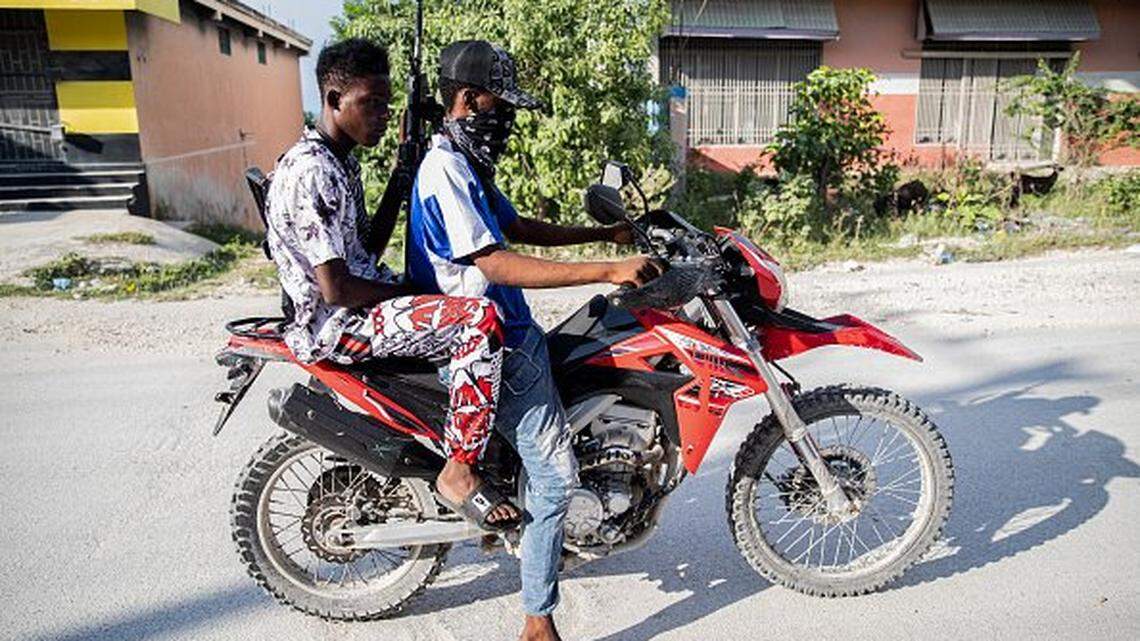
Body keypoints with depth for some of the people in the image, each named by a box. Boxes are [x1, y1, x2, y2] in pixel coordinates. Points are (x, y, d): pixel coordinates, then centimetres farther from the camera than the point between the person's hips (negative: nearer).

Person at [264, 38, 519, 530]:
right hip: (335, 324, -11)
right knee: (482, 319, -28)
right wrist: (412, 290, -11)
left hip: (364, 302, 11)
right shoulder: (310, 173, -20)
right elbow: (337, 290, -23)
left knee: (478, 302, 18)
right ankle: (459, 474, -18)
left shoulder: (340, 161, 13)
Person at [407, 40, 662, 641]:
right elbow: (498, 264, -29)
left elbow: (517, 226, 21)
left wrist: (602, 233, 16)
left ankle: (505, 518, 40)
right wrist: (608, 271, -30)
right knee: (555, 471, -9)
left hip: (507, 331, 11)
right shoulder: (445, 172, -19)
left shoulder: (465, 164, 14)